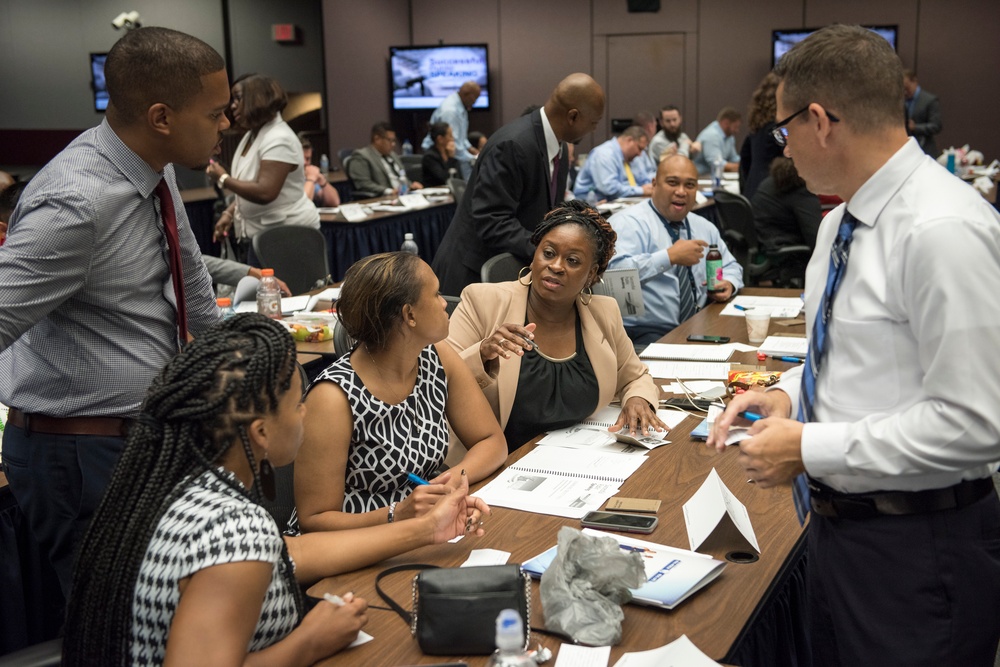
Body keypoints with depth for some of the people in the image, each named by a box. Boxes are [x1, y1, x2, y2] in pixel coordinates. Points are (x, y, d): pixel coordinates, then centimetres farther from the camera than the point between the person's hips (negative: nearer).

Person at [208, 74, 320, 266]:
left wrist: (223, 179, -16)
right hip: (261, 233, 9)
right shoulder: (252, 135, 11)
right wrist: (229, 213, 6)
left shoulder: (278, 139, -19)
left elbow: (264, 193, -28)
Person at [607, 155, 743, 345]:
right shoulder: (629, 222, -7)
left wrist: (728, 283, 7)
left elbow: (731, 267, 32)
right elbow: (613, 270, -25)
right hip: (645, 334, -8)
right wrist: (670, 257, -26)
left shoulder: (704, 227, 19)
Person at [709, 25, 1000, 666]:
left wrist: (809, 449, -20)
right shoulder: (840, 223, 6)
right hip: (836, 520, 8)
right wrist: (788, 393, 1)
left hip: (918, 547, -8)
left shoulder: (943, 230, -23)